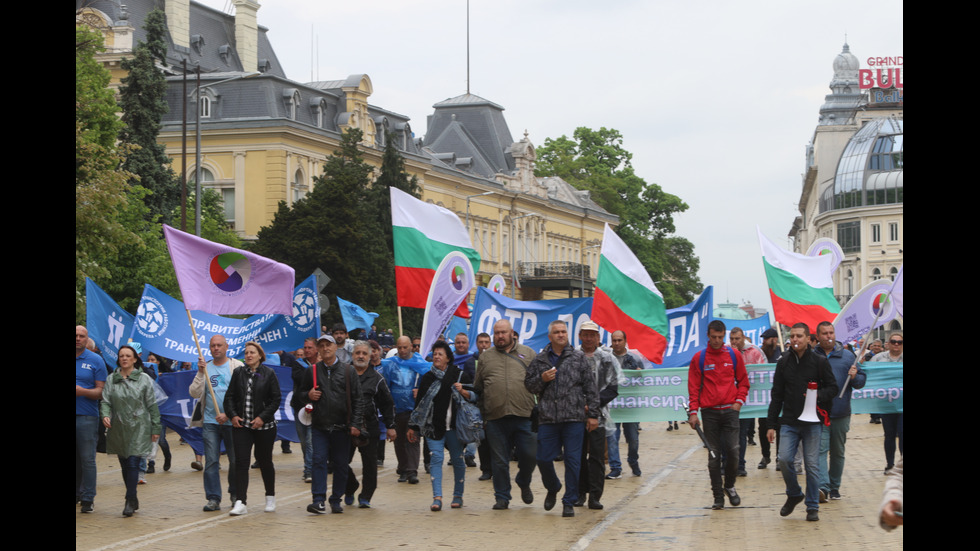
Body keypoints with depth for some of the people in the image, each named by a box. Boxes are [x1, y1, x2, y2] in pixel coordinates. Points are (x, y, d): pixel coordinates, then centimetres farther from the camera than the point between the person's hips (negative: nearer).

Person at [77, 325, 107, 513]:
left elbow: (102, 390, 0)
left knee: (87, 459, -2)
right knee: (74, 459, 5)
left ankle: (88, 498, 3)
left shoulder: (96, 360, 3)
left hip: (86, 416, -2)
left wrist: (82, 391, -17)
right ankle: (77, 493, 16)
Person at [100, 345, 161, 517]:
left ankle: (130, 501, -10)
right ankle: (133, 500, 22)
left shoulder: (144, 379, 1)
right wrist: (105, 415, -17)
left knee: (133, 463, -11)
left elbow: (152, 405, 3)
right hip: (118, 429, 3)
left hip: (138, 427, -3)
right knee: (124, 464, 9)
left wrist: (155, 428, 1)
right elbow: (105, 401, 5)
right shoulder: (111, 379, 8)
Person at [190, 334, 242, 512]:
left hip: (231, 420, -2)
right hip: (210, 422, 2)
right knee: (211, 461, -1)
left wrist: (228, 414, -11)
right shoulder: (204, 367, 10)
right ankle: (213, 498, 3)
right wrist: (200, 373, -10)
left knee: (235, 460, 4)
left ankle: (235, 494, 21)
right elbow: (194, 393, 1)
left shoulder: (237, 367, 0)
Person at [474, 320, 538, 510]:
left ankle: (524, 483, 27)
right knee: (499, 461, 3)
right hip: (495, 418, 1)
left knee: (529, 454, -1)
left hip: (524, 416, -1)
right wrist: (480, 414, 9)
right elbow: (478, 388, 14)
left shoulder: (528, 354, 10)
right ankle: (502, 497, 14)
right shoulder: (485, 357, 12)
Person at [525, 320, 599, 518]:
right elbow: (528, 385, 16)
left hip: (574, 418, -2)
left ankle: (569, 502, 9)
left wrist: (593, 414, 0)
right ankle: (552, 489, 30)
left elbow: (590, 388, 5)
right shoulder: (539, 360, 11)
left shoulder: (578, 358, 6)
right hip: (547, 418, 2)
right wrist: (541, 379, -5)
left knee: (572, 460, -2)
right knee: (543, 459, 1)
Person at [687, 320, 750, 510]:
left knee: (732, 450, -7)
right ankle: (718, 495, 7)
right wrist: (693, 412, -3)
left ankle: (729, 486, 17)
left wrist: (739, 401, 0)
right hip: (709, 412, 0)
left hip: (730, 410, 0)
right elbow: (694, 387, 4)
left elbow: (743, 381, 14)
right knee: (714, 455, 1)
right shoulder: (699, 358, 3)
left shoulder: (734, 356, 6)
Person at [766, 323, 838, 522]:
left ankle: (813, 507, 12)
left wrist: (819, 395, -18)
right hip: (789, 422, 2)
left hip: (812, 423, -2)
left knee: (811, 464, 0)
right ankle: (794, 494, 18)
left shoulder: (820, 361, -1)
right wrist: (771, 425, 7)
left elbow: (833, 387, 4)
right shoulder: (784, 362, 7)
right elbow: (777, 395, 10)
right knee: (784, 460, -8)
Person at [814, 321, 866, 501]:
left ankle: (834, 487, 21)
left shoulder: (847, 356, 7)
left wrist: (855, 377, -13)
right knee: (820, 449, -14)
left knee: (838, 452, 11)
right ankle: (823, 487, -23)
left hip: (841, 414, 2)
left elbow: (862, 380, 8)